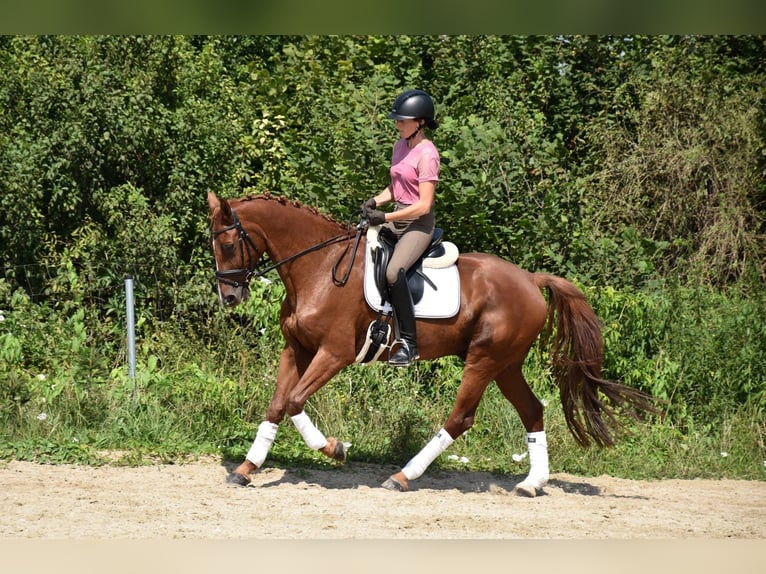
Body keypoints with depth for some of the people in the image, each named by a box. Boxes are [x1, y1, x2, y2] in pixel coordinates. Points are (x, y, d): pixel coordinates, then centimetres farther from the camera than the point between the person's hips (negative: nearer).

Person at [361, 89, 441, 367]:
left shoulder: (427, 154, -17)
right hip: (396, 218, 10)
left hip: (419, 223, -10)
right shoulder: (400, 146, 10)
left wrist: (385, 217, -20)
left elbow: (424, 205, -20)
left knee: (394, 271, -31)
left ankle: (409, 343, -26)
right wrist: (376, 201, 1)